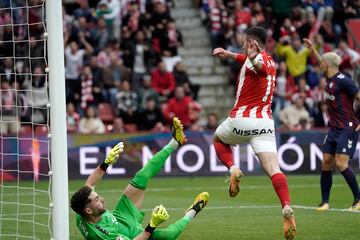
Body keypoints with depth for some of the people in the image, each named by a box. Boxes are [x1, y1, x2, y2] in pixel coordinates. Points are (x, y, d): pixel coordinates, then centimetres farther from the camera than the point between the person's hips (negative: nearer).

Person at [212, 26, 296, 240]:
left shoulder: (258, 58, -6)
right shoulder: (269, 61, 20)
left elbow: (257, 62, -35)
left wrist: (253, 56, -57)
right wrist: (230, 55, 57)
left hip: (242, 119, -5)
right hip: (265, 123, 5)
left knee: (219, 139, 28)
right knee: (273, 169, -8)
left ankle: (233, 168, 2)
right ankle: (287, 207, -32)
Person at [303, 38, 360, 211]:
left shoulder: (343, 80, -15)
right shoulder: (330, 78, 10)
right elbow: (323, 64, 33)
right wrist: (313, 50, 33)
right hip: (334, 129, 8)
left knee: (341, 163, -16)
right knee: (326, 162, 3)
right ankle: (325, 202, 9)